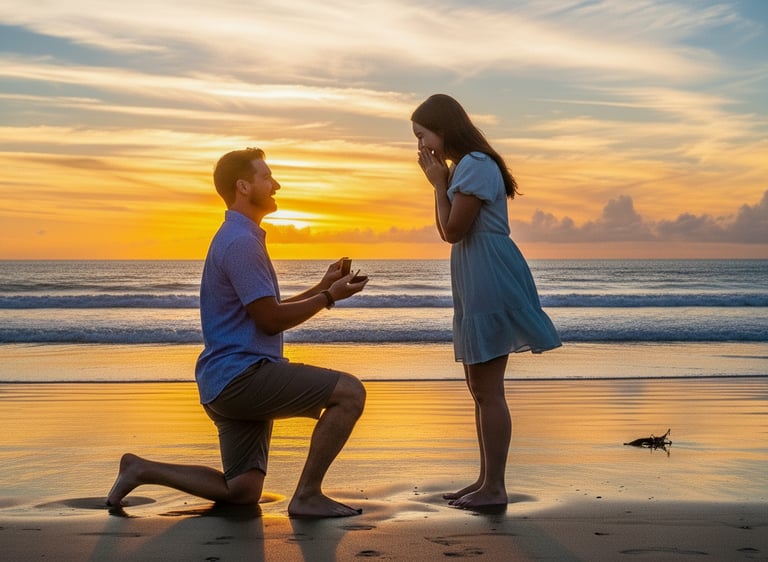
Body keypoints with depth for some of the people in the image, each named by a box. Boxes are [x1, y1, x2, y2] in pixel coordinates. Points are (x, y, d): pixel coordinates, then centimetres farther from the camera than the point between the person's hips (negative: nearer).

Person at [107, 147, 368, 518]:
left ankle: (142, 470, 14)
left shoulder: (240, 237, 21)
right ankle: (307, 496, -11)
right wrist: (329, 297, -5)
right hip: (241, 375, -10)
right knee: (349, 392, -17)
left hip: (229, 384, 10)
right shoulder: (240, 241, -13)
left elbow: (267, 311, 24)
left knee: (242, 492, 12)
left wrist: (321, 288, 15)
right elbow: (271, 320, -15)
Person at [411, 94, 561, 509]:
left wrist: (438, 183, -6)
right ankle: (486, 481, 21)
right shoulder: (465, 166, 20)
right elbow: (448, 232, 17)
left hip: (489, 281, -11)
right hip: (476, 286, 11)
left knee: (488, 389, -7)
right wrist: (440, 182, 10)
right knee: (480, 388, 14)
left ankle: (494, 488, -2)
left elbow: (453, 231, -16)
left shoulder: (475, 166, -13)